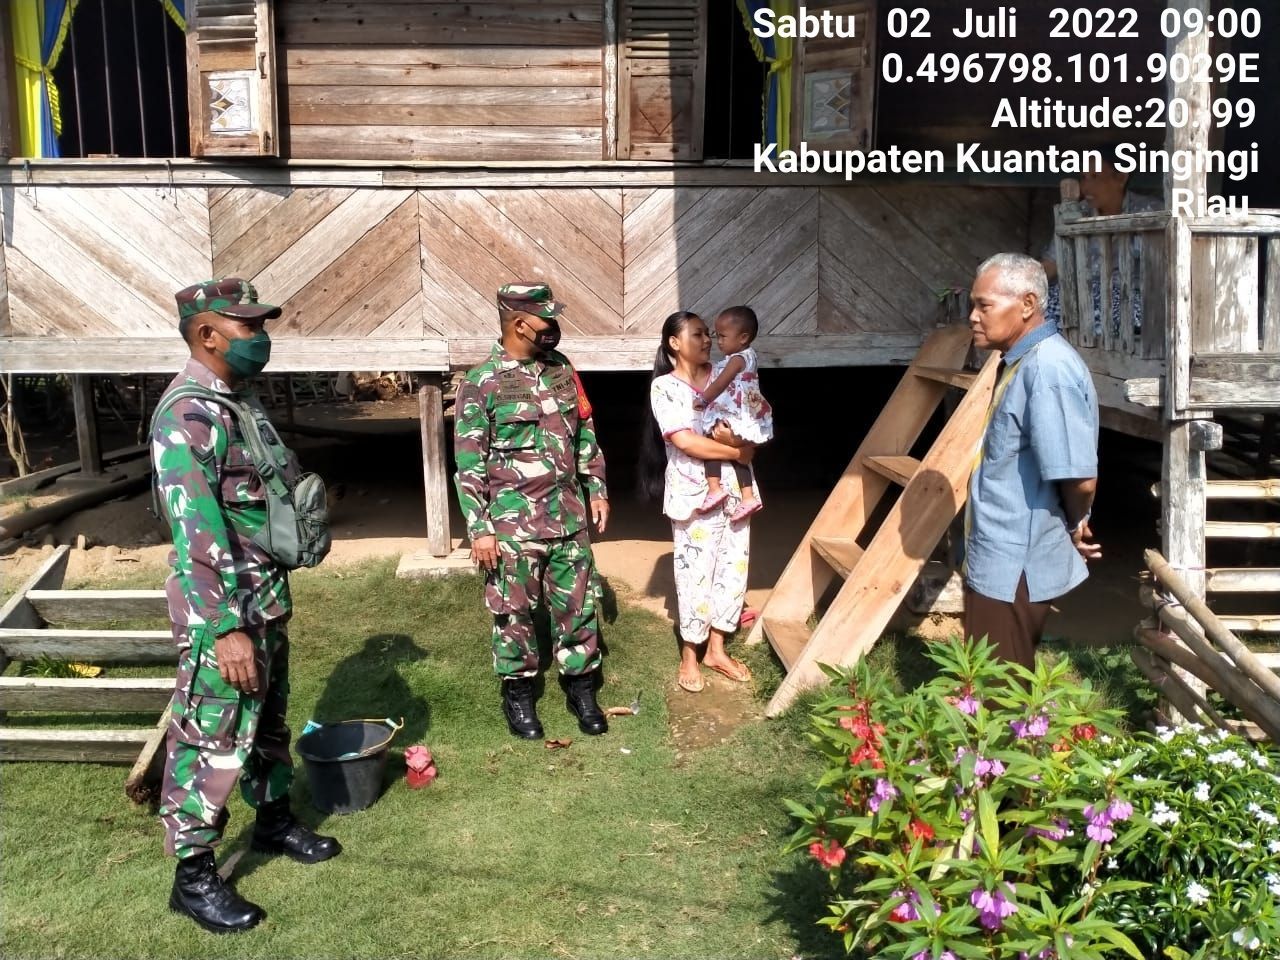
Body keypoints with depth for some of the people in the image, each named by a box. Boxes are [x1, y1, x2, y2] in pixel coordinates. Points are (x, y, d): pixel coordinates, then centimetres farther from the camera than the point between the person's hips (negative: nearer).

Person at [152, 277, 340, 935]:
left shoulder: (239, 399, 9)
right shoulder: (187, 414, -21)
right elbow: (196, 534, -27)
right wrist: (226, 629, -29)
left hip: (267, 594, 9)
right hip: (222, 606, -9)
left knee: (268, 717, 22)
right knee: (213, 739, 1)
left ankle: (274, 820, 40)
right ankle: (193, 877, 15)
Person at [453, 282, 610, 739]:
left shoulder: (561, 369, 5)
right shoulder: (481, 382, -11)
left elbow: (585, 433, 15)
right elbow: (468, 463, -11)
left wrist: (597, 490, 12)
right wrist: (479, 529, -13)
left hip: (568, 516, 5)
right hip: (512, 522, -4)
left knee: (578, 604, 11)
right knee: (514, 611, 8)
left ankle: (581, 687, 28)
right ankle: (518, 693, 25)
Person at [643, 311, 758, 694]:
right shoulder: (664, 387, -7)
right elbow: (686, 442, -17)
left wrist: (734, 437, -17)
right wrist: (738, 451, -11)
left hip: (734, 489, 5)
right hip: (694, 493, -5)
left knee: (733, 568, 10)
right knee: (696, 574, 1)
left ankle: (716, 648, 25)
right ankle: (689, 654, 18)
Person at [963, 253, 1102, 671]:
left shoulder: (1048, 370, -23)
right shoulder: (1022, 363, 10)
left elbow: (1080, 478, -26)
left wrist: (1076, 526, -8)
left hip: (1014, 569, -10)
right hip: (1001, 560, 10)